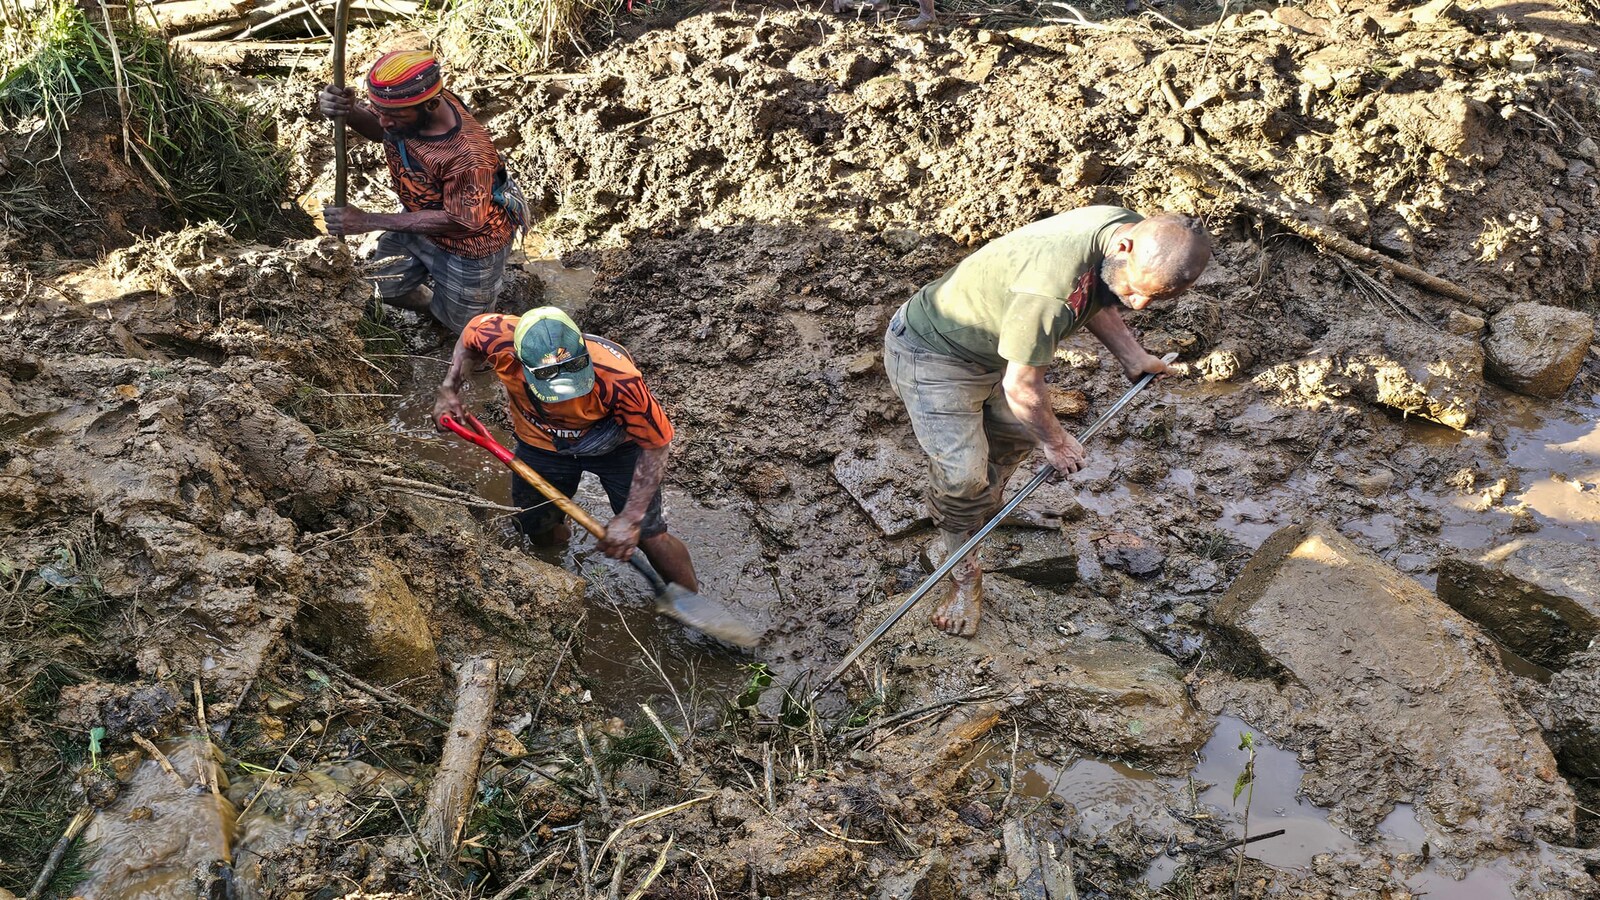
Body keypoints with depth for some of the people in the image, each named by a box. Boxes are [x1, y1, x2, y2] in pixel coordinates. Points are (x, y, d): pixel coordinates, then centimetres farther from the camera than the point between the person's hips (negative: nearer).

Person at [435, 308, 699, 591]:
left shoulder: (619, 379, -42)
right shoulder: (499, 339, -34)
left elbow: (656, 446, -28)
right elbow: (469, 336, -7)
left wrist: (631, 518, -27)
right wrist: (449, 390, -14)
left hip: (615, 446, -3)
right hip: (542, 442, 3)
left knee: (650, 536, -5)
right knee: (538, 528, 15)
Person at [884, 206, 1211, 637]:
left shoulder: (1126, 225, -13)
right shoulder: (1051, 289, -42)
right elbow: (1020, 387, -28)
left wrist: (1132, 355, 7)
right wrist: (1055, 442, -11)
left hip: (992, 345, 9)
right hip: (932, 355, -9)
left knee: (1018, 434, 21)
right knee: (962, 475, -16)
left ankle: (984, 509, 48)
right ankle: (966, 577, 8)